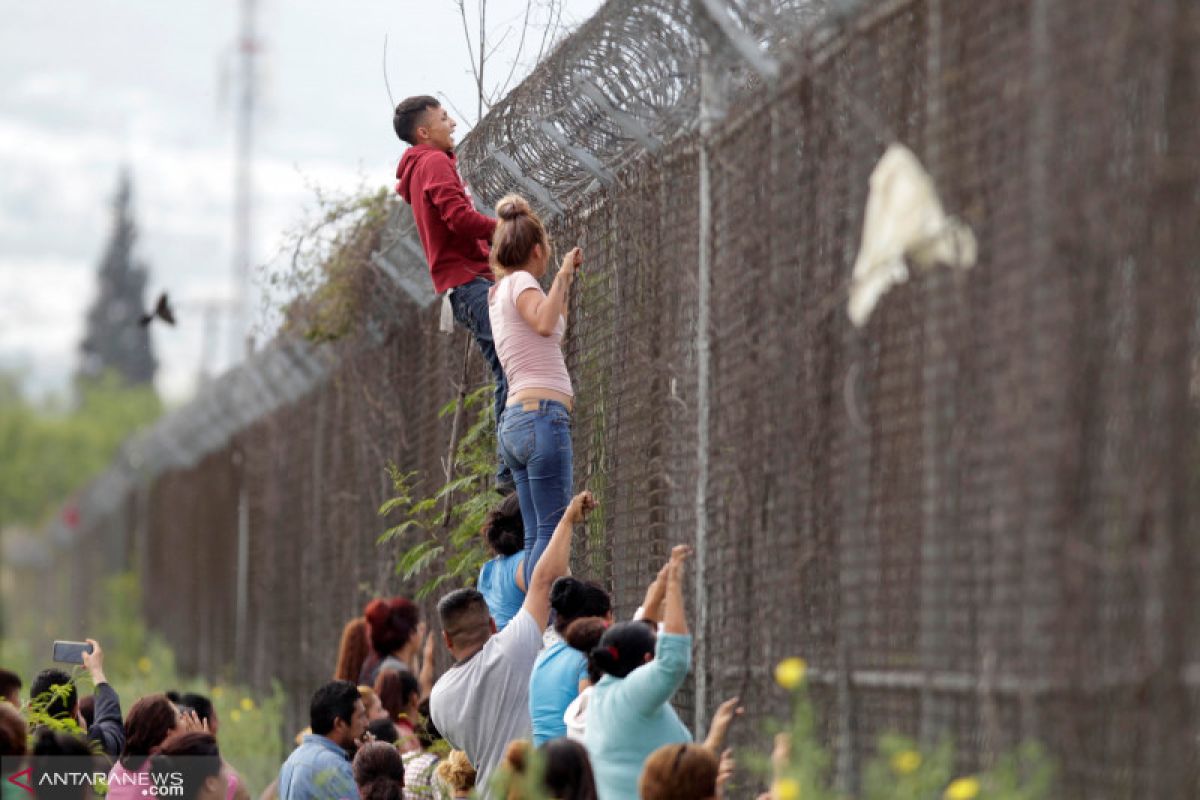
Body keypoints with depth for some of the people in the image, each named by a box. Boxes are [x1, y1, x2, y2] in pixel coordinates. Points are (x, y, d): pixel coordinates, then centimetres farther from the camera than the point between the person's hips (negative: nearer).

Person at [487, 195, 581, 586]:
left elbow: (554, 331, 37)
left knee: (536, 535, 5)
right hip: (542, 413, -10)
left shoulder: (500, 293, 23)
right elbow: (543, 324, -23)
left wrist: (565, 286, 38)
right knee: (552, 529, -13)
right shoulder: (520, 282, -3)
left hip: (515, 420, 10)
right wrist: (562, 274, -13)